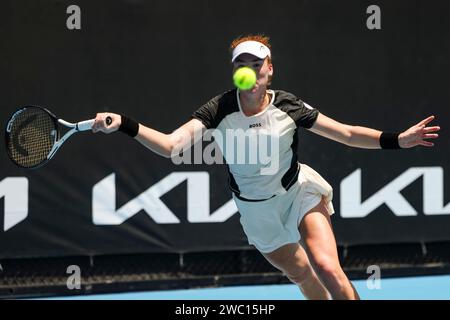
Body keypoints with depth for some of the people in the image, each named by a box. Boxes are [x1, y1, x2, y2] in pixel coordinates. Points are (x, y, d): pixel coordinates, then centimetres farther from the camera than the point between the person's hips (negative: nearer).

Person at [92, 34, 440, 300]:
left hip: (299, 192, -1)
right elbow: (171, 145, -27)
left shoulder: (288, 106, -17)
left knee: (327, 268, -21)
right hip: (257, 209, 1)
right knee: (301, 274, 15)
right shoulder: (219, 110, -18)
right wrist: (122, 124, -42)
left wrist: (398, 139, -24)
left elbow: (348, 133, -11)